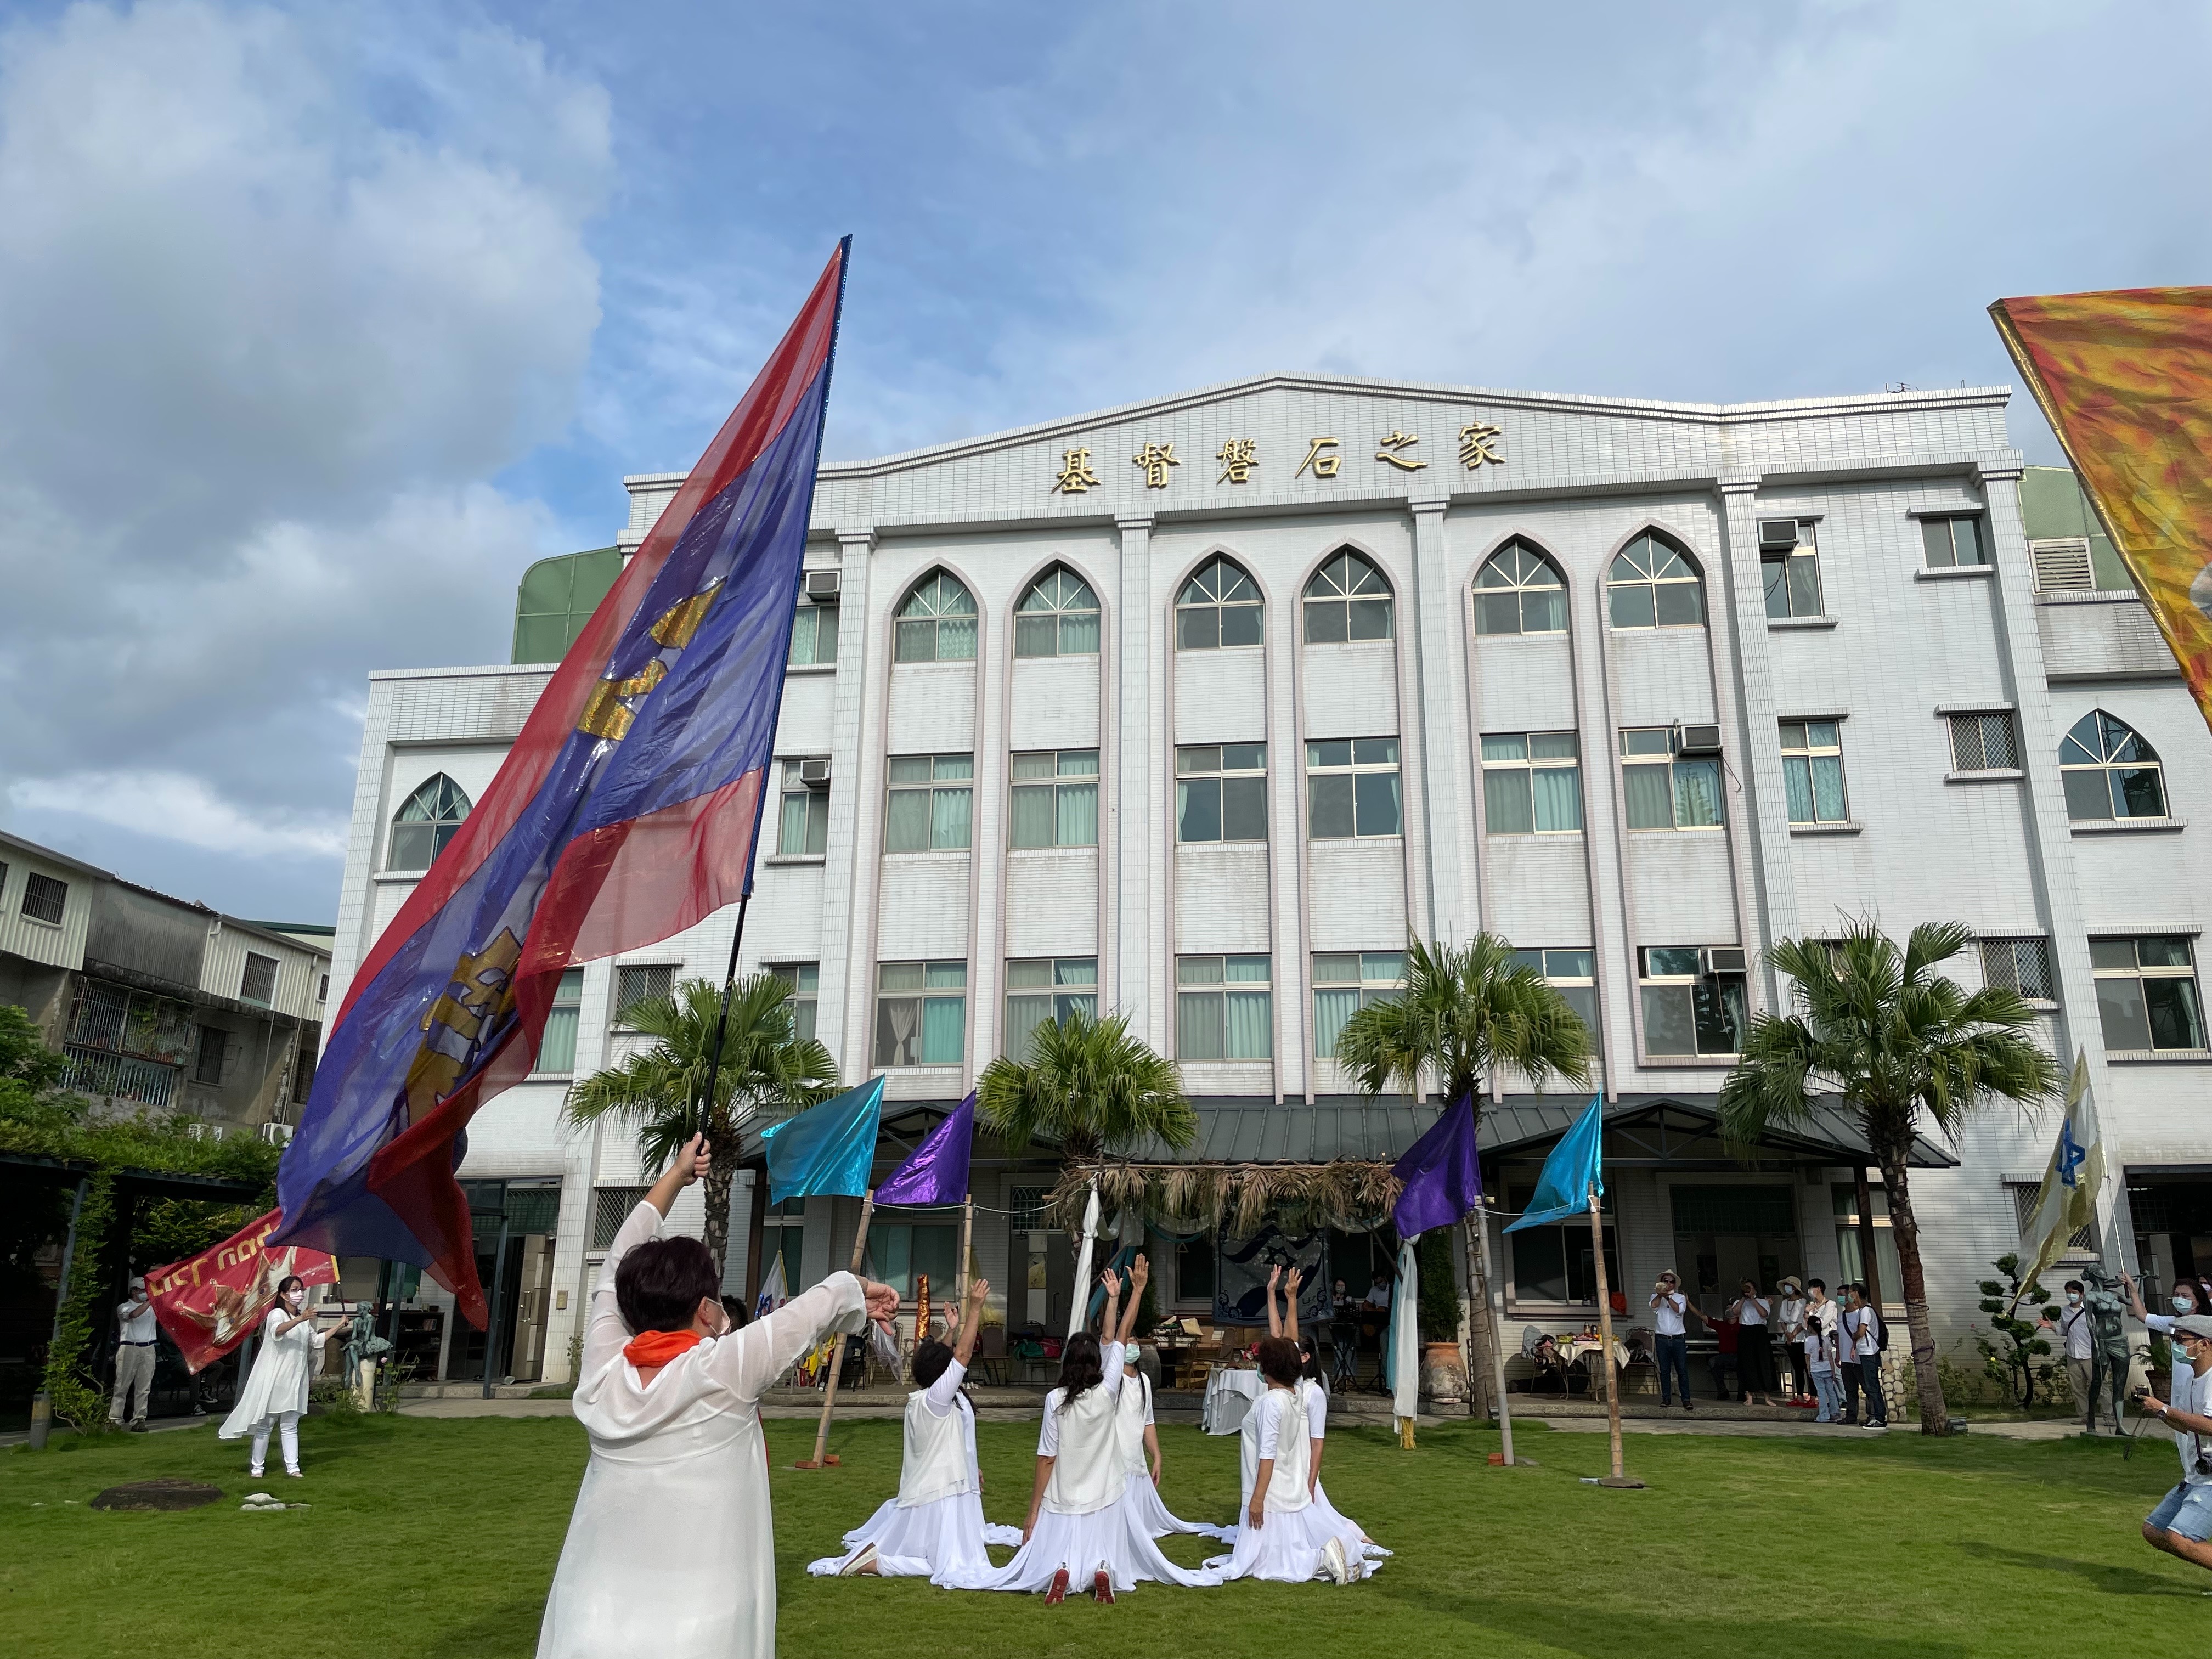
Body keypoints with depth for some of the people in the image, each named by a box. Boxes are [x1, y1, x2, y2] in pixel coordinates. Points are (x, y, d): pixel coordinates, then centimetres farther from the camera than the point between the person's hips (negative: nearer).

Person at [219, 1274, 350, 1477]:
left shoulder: (304, 1319, 15)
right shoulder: (277, 1314, -9)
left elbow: (316, 1340, 28)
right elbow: (277, 1331, -33)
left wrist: (339, 1327, 21)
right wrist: (300, 1319, -49)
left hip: (295, 1381, 7)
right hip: (274, 1380, -7)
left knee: (290, 1426, 7)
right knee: (265, 1425, 2)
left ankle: (292, 1467, 6)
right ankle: (257, 1467, 12)